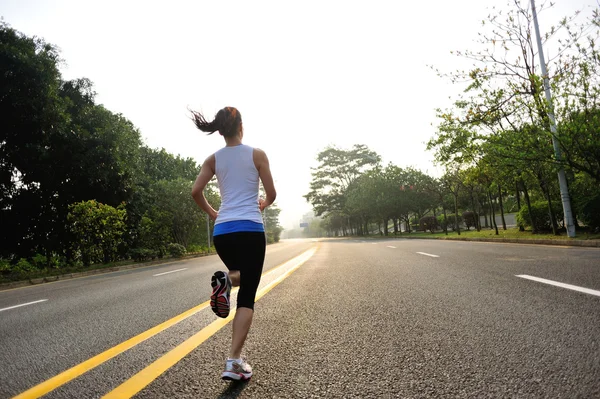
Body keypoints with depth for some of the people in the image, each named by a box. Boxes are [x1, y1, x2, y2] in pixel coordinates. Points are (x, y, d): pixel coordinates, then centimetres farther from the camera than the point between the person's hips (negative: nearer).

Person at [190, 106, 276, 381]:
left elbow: (196, 192, -1)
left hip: (222, 231, 4)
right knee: (247, 296, 1)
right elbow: (271, 194, 0)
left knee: (241, 275, 30)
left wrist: (211, 213, 16)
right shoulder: (257, 154, 1)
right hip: (250, 229, -4)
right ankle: (234, 362, -6)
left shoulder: (213, 159, 8)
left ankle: (225, 281, -5)